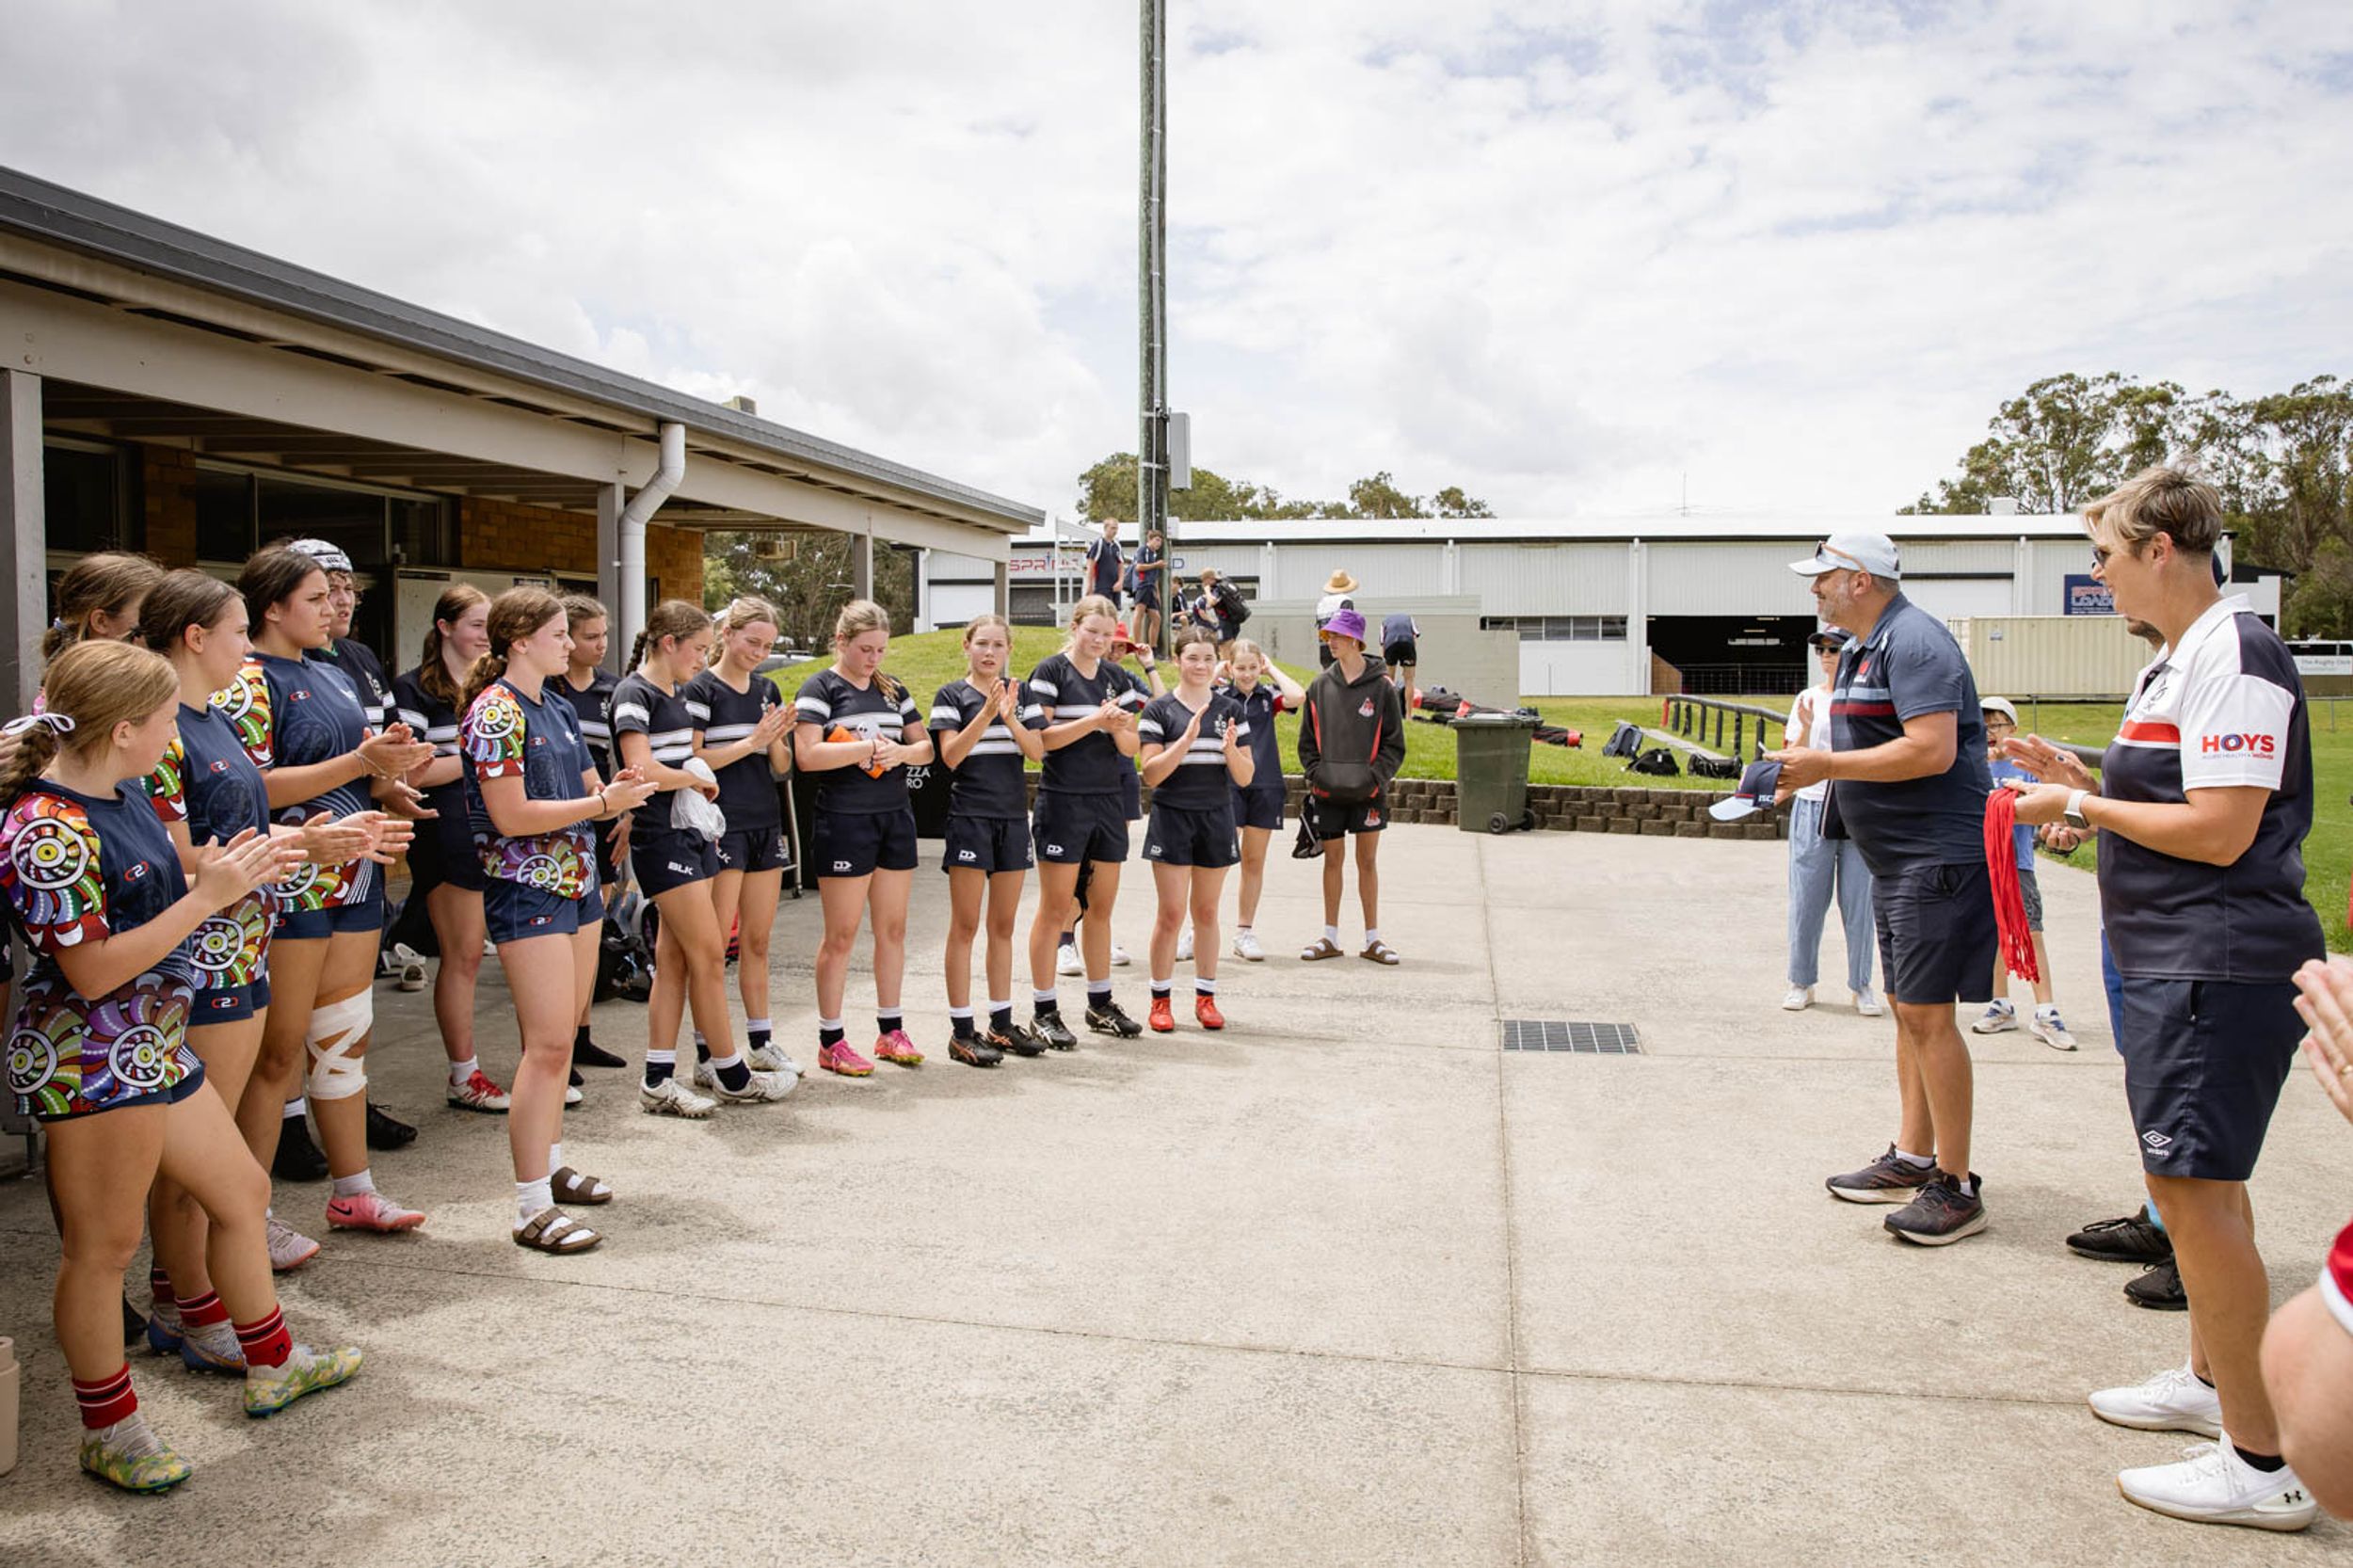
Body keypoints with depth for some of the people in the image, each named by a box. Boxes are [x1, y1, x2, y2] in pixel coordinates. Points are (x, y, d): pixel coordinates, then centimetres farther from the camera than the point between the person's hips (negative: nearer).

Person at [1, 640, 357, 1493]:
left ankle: (271, 1366, 36)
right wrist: (208, 895, -22)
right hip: (88, 1060, -10)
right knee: (104, 1245, 5)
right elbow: (92, 972, -22)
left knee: (241, 1190, 19)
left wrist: (238, 870, 3)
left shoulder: (122, 793, 6)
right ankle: (110, 1431, 24)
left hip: (153, 1047, 10)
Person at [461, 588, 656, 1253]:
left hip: (577, 883, 9)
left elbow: (584, 786, 21)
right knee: (547, 1044, -10)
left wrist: (616, 787, -2)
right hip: (526, 891, -9)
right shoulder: (495, 711, -13)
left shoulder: (557, 707, 13)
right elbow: (511, 815, -19)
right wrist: (602, 804, -18)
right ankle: (532, 1209, -6)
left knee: (559, 1037, 14)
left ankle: (550, 1165, 27)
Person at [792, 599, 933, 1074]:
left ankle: (890, 1030, 21)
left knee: (893, 928, 10)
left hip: (895, 818, 6)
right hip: (843, 822, -6)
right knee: (841, 934, -1)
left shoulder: (892, 690, 13)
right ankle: (830, 1041, 8)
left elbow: (926, 747, 14)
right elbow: (806, 755, -17)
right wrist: (870, 747, -16)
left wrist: (901, 751, -8)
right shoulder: (820, 688, -5)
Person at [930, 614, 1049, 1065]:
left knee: (1003, 926, 10)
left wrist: (1011, 718, -15)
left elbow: (1038, 752, 1)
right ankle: (961, 1031, 2)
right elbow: (950, 755, -12)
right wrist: (987, 713, -21)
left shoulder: (1022, 694, 11)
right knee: (965, 926, -2)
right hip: (969, 818, -4)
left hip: (1013, 817, 4)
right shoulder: (951, 695, -1)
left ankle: (1002, 1022, 18)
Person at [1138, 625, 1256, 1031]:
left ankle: (1206, 997, 19)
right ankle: (1160, 1000, 9)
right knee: (1171, 913, -3)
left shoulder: (1230, 710, 6)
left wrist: (1231, 749, -16)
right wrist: (1187, 739, -22)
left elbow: (1246, 778, 5)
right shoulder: (1159, 710, -3)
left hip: (1217, 818, 3)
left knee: (1206, 912, 10)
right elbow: (1151, 773, -11)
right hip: (1172, 818, -3)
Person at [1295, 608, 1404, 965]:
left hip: (1367, 793, -2)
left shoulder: (1381, 686, -2)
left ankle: (1372, 938, 14)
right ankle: (1330, 937, 17)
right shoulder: (1320, 686, 6)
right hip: (1327, 792, 2)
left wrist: (1375, 777, -11)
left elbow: (1394, 744, 0)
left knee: (1368, 861, 5)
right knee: (1333, 860, 8)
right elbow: (1307, 740, 11)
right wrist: (1317, 773, -3)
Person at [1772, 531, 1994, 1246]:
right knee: (1908, 1008, 15)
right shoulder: (1862, 649, 16)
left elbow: (1931, 751, -26)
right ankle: (1912, 1159, 25)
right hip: (1895, 859, 11)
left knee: (1926, 1012, -8)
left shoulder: (1913, 640, -16)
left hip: (1938, 857, -11)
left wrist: (1826, 764, -20)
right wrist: (1804, 768, 6)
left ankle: (1957, 1187, 1)